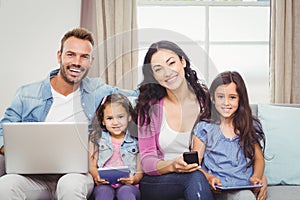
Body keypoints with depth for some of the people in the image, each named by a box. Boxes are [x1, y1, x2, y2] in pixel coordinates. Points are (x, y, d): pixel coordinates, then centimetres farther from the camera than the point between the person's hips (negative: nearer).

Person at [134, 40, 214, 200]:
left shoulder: (207, 99, 0)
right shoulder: (149, 107, -2)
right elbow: (147, 161, -6)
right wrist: (172, 166, -26)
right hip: (156, 183, -2)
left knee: (196, 175, -32)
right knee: (195, 177, -32)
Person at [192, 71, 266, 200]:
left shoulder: (251, 126, 13)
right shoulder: (204, 127, 6)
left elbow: (258, 158, 19)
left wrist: (256, 177, -2)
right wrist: (209, 177, -17)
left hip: (246, 187, 3)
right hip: (217, 189, -3)